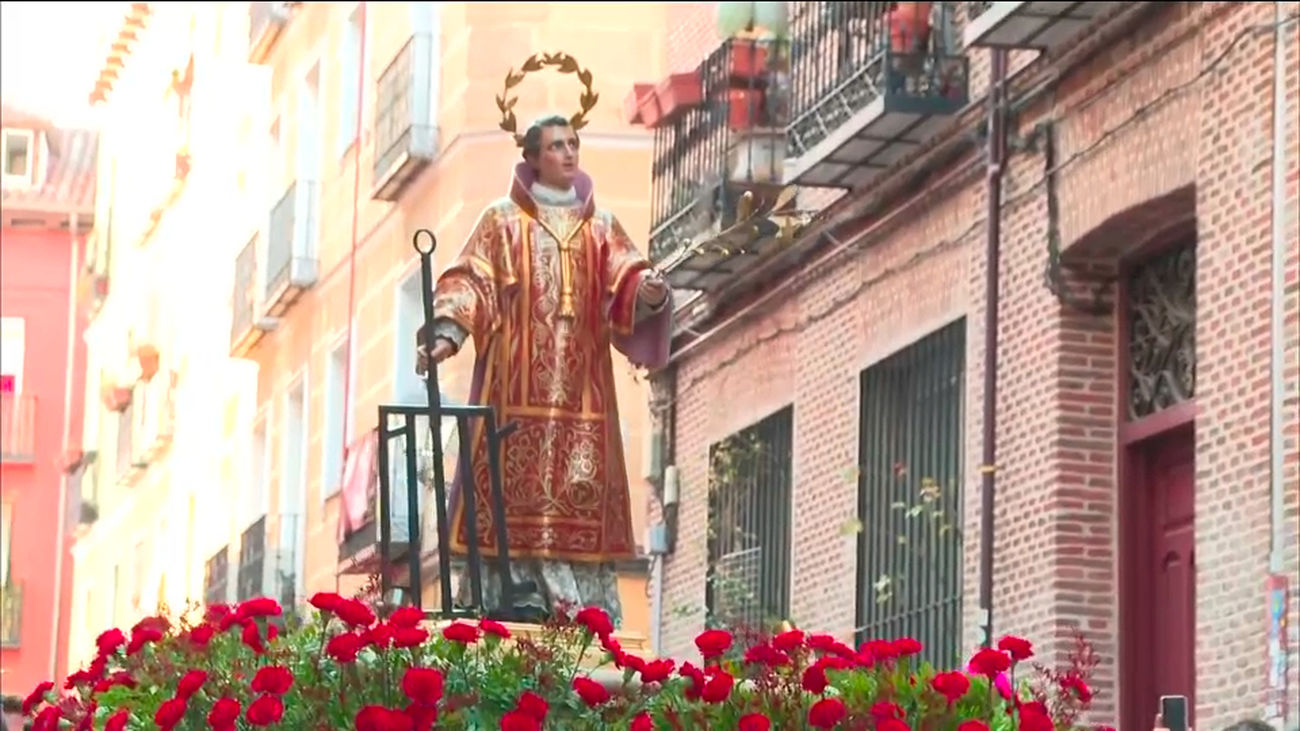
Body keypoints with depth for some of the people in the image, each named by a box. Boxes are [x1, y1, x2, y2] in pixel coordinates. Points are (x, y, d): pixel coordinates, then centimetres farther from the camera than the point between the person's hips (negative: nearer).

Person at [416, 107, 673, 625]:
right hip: (518, 383, -2)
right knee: (516, 484, -9)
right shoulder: (503, 221, 10)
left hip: (581, 386, 2)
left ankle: (587, 598, -6)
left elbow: (625, 283, 3)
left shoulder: (602, 228, 17)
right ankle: (513, 595, -11)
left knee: (583, 486, -4)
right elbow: (470, 282, -1)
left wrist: (649, 292, -21)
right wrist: (447, 332, -18)